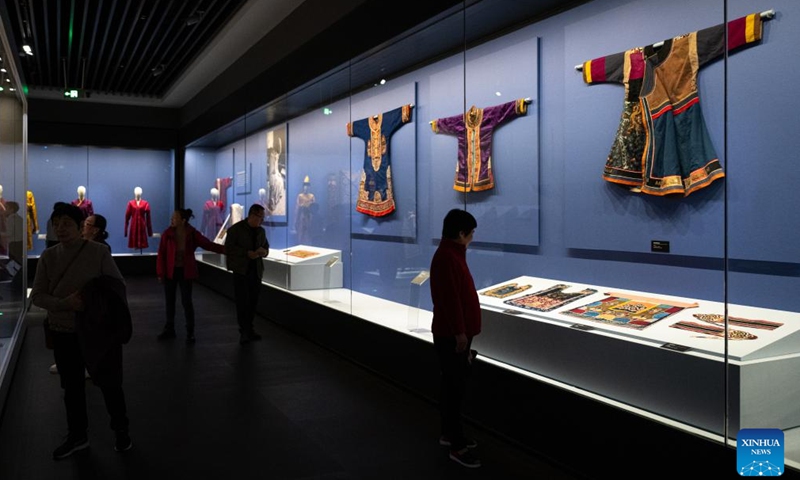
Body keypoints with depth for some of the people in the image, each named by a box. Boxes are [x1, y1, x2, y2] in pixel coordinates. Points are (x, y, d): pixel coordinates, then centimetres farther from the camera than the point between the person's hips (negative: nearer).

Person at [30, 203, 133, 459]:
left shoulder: (99, 252, -11)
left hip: (98, 330, -3)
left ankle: (121, 432, 29)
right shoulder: (48, 256, -2)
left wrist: (114, 321, -16)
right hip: (63, 332, 3)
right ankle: (77, 436, 35)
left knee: (109, 383, 10)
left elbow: (118, 287, -6)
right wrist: (65, 303, -21)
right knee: (72, 387, 17)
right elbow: (37, 295, -2)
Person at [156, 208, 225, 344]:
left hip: (185, 272, -1)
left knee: (186, 301, -1)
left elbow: (208, 244, -3)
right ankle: (169, 329, 26)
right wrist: (160, 273, -7)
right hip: (170, 272, 2)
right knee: (170, 301, 11)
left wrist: (226, 249, -12)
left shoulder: (192, 233, -9)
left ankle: (190, 333, 9)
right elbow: (161, 254, -5)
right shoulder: (167, 233, -8)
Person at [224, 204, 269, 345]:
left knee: (253, 301, 8)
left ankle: (249, 329, 18)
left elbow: (266, 246, 21)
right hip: (241, 270, -5)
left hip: (256, 270, 5)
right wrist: (247, 253, -21)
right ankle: (244, 332, -6)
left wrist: (264, 251, -4)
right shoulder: (235, 229, -5)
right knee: (242, 300, -9)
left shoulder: (261, 231, 12)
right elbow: (229, 248, -12)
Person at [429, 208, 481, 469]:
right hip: (451, 336, -10)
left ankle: (448, 434, 31)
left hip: (456, 333, 10)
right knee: (455, 388, -3)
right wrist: (459, 333, -21)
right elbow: (450, 299, -24)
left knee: (452, 386, 18)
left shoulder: (453, 253, 12)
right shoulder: (446, 257, -20)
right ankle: (458, 446, 5)